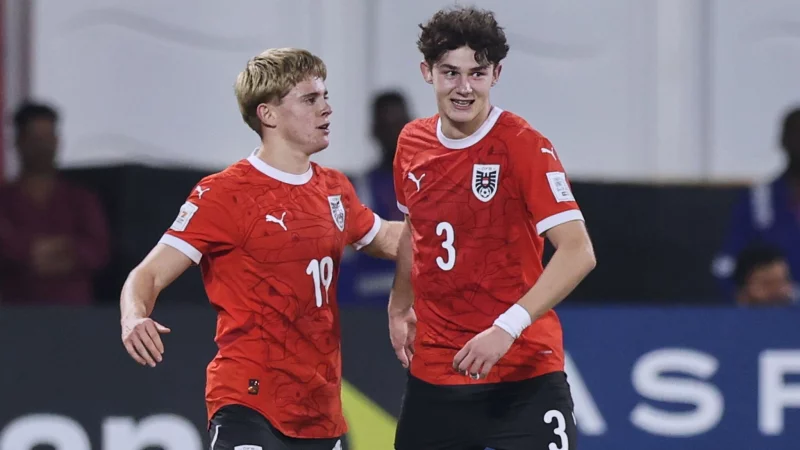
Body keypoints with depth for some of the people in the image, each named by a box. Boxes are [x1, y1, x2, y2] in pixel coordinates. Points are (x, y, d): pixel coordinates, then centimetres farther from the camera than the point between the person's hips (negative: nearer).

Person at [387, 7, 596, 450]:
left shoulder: (523, 146, -13)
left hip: (522, 370, -5)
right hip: (432, 370, 5)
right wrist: (399, 307, 13)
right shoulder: (411, 143, 5)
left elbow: (578, 252, -21)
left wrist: (507, 329, -29)